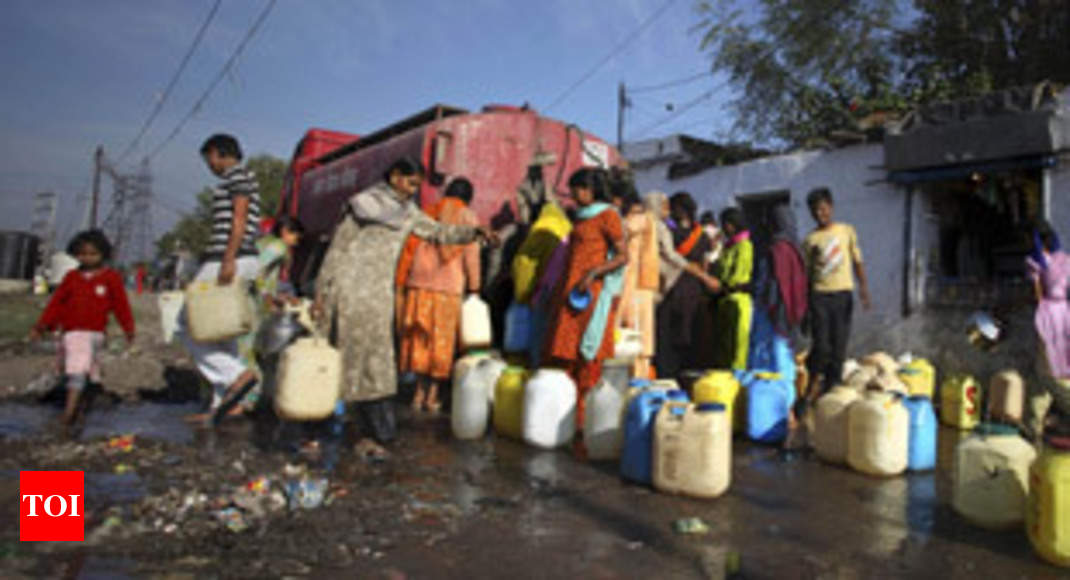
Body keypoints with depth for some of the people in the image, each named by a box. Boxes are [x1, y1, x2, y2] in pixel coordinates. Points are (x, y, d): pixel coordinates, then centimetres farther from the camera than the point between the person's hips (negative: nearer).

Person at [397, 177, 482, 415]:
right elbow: (471, 256, -1)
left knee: (420, 340, 11)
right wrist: (474, 287, 7)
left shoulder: (427, 213, 13)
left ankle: (420, 393, 13)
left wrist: (401, 283, 16)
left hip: (419, 285, 3)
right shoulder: (467, 217, 3)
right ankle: (432, 397, 7)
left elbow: (409, 249, 12)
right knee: (442, 342, 4)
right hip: (449, 287, -3)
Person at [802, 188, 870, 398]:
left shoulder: (847, 231, 10)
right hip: (819, 294, -1)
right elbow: (806, 272, 9)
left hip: (843, 293, 1)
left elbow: (857, 261, 8)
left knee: (839, 345, 1)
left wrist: (863, 286, -7)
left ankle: (833, 386, 10)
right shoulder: (810, 239, 8)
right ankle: (814, 383, 6)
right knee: (822, 343, -10)